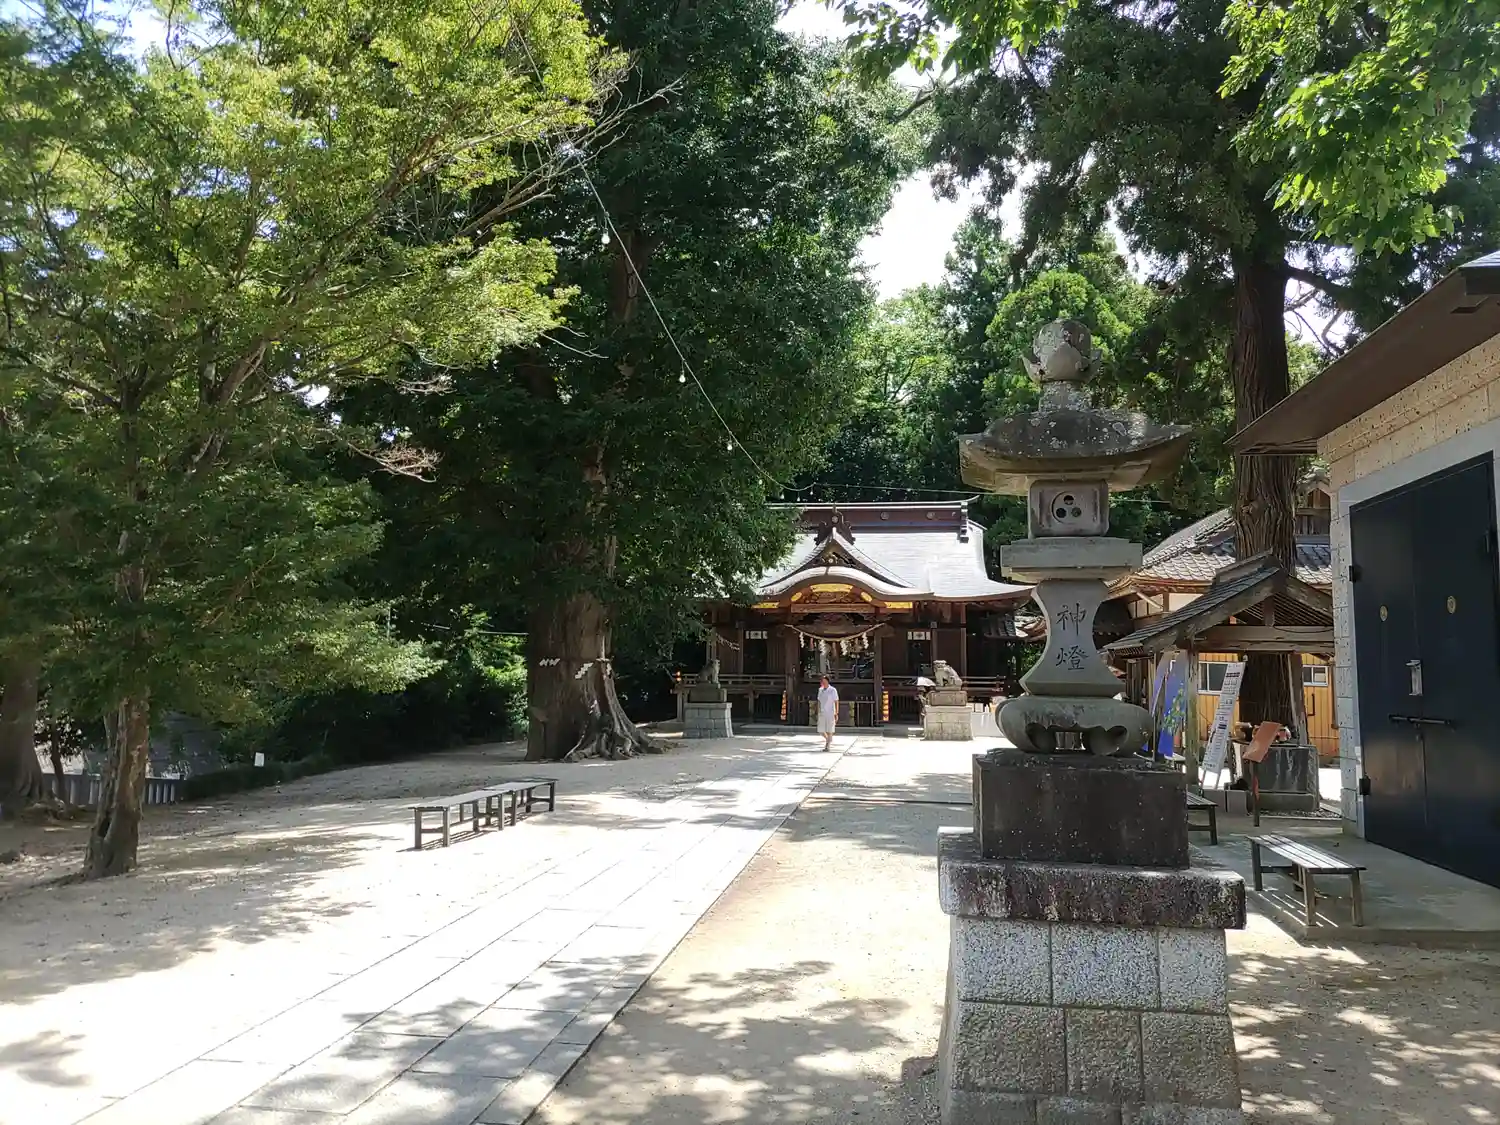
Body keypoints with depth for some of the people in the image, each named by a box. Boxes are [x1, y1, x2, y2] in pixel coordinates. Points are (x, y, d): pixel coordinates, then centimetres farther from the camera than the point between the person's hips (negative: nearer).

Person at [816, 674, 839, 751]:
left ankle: (828, 746, 6)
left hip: (830, 713, -5)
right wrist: (818, 712, 12)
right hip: (822, 713, 5)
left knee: (829, 730, -3)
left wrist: (836, 714, -12)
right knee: (820, 730, 4)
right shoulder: (820, 690, 6)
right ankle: (828, 740, 29)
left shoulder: (833, 690, -10)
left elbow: (836, 702, -9)